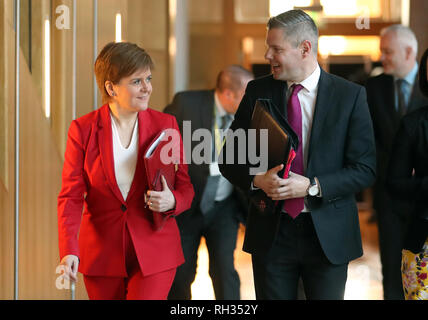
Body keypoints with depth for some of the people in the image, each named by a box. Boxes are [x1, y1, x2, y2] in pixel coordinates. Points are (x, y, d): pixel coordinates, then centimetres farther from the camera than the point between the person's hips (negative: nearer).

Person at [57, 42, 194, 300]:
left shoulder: (165, 125, 1)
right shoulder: (83, 130, -3)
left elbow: (186, 188, 7)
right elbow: (71, 196, -4)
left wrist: (172, 201, -18)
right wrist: (69, 251, -18)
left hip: (154, 252, 0)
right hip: (102, 254, 0)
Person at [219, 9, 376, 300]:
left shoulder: (350, 95, -3)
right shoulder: (258, 91, 4)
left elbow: (365, 169, -6)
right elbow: (230, 159, 7)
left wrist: (312, 187, -19)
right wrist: (256, 179, -14)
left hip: (328, 234, -1)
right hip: (271, 232, 2)